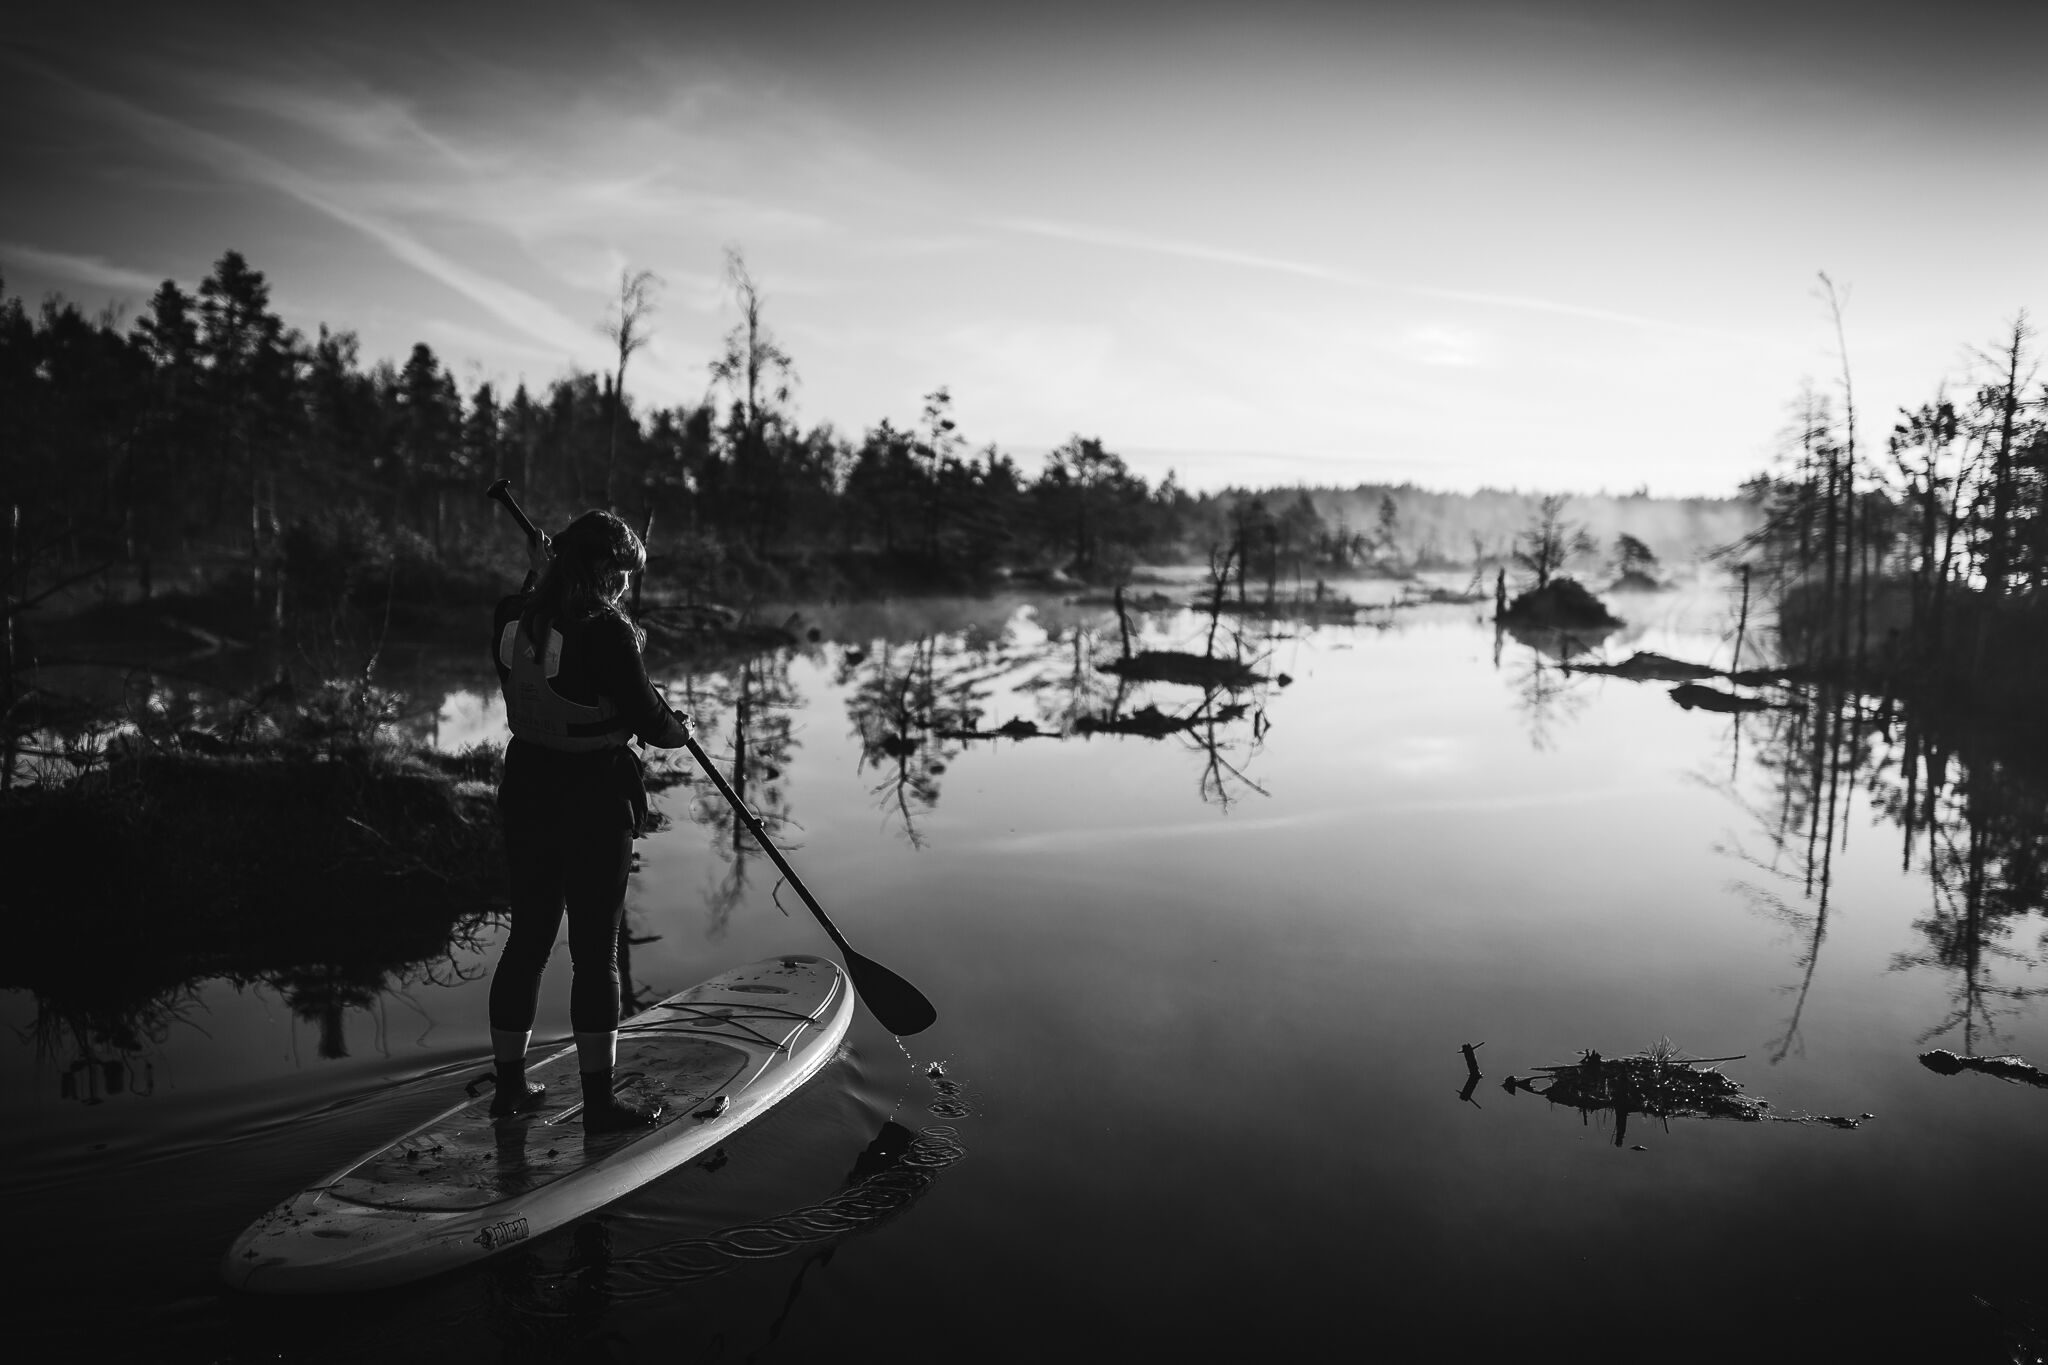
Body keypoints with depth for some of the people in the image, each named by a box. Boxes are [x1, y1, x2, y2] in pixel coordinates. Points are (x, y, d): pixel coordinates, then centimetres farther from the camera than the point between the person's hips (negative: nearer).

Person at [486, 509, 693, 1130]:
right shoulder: (607, 630, -20)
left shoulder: (511, 618, 0)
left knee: (527, 938, 17)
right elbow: (648, 721, -16)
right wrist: (680, 730, 7)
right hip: (593, 806, -7)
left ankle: (509, 1084, 29)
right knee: (595, 951, 3)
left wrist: (539, 576, 21)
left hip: (525, 796, 7)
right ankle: (599, 1102, 12)